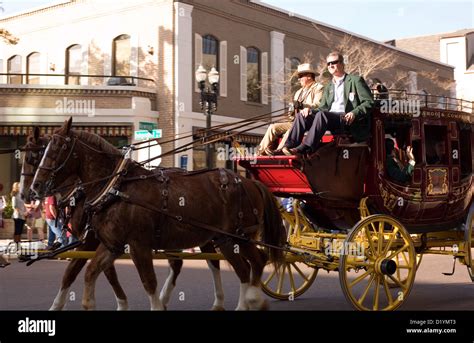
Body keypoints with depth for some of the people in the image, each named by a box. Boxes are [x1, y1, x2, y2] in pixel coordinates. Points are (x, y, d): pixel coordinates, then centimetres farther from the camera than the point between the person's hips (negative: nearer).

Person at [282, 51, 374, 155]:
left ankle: (305, 149, -44)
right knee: (301, 116, -14)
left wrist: (354, 113, -18)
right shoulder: (328, 87, 28)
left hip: (347, 120, -6)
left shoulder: (355, 80, 9)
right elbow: (323, 108, 22)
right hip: (330, 117, 7)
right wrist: (309, 110, -1)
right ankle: (289, 147, -29)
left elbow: (369, 102, 1)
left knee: (322, 115, -34)